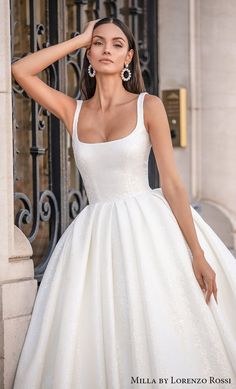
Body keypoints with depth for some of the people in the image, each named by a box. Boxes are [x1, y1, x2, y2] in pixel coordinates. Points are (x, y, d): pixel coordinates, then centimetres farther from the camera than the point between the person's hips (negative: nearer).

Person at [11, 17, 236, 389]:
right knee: (98, 344, 1)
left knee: (161, 338, -5)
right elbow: (20, 70, -2)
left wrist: (198, 254, -11)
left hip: (148, 229, -2)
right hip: (95, 238, 3)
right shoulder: (73, 111, 9)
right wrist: (79, 39, 3)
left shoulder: (148, 106, -1)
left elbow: (172, 183, -5)